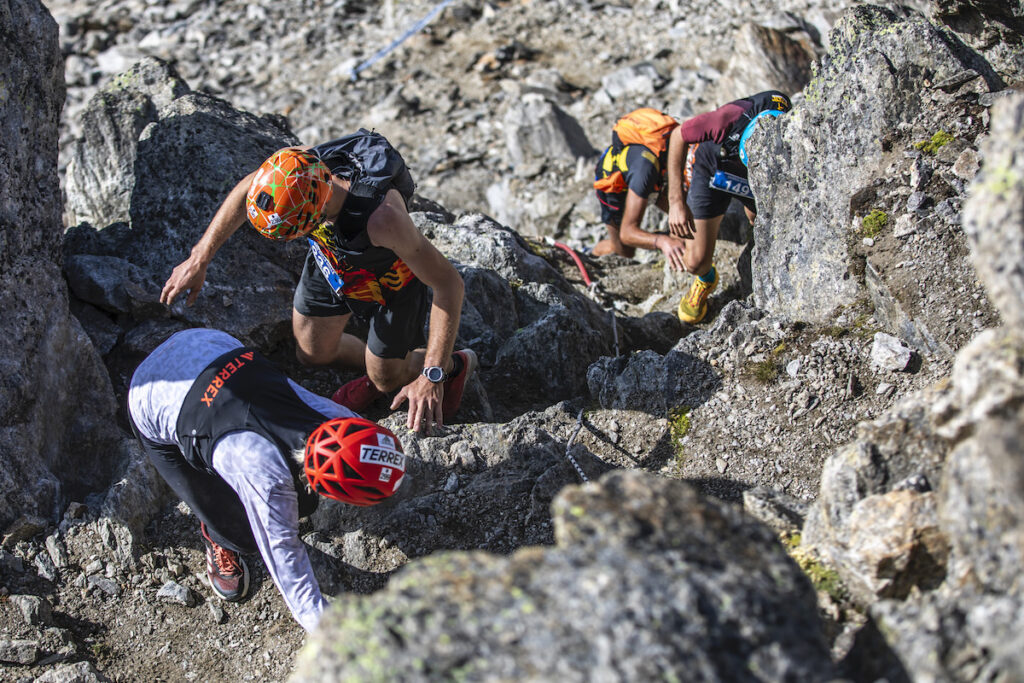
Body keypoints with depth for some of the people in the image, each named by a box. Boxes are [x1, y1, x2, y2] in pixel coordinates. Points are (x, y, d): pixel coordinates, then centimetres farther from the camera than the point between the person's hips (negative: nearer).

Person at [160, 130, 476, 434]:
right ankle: (377, 370, 48)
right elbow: (246, 190, -10)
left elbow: (449, 285, -40)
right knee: (314, 353, 18)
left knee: (387, 379, 13)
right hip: (331, 262, 5)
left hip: (390, 280, -5)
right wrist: (198, 259, -7)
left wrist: (432, 377, -43)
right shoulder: (300, 168, -34)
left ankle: (456, 364, 43)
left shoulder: (382, 217, -49)